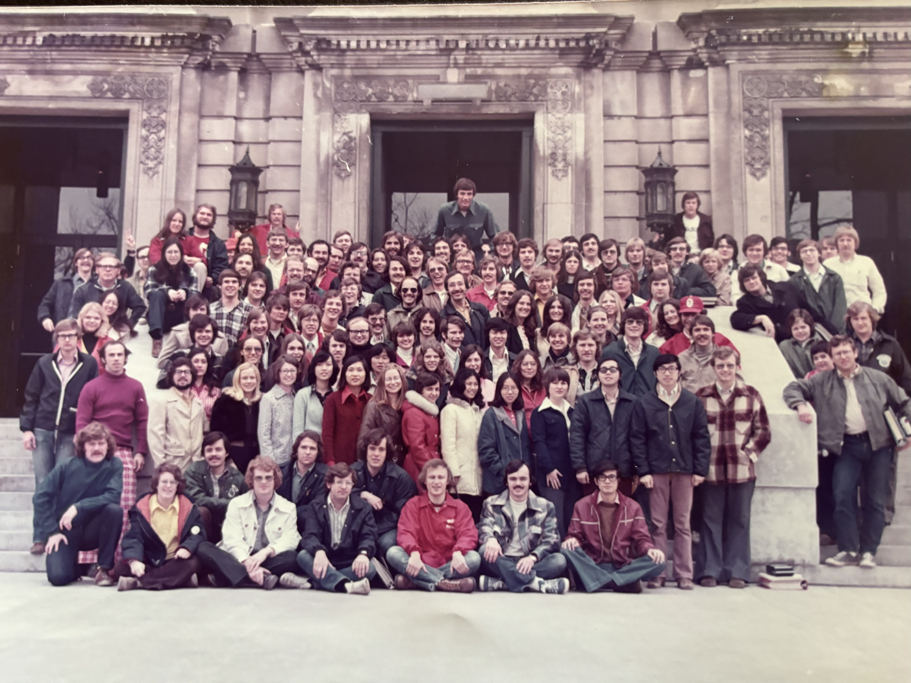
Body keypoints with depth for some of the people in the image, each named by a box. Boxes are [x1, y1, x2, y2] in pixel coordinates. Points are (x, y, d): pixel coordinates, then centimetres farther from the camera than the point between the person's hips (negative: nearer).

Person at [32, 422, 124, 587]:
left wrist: (78, 507, -28)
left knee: (115, 510, -30)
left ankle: (104, 568, -14)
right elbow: (40, 497, -9)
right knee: (58, 576, -23)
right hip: (64, 531, -1)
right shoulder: (68, 466, -8)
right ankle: (79, 567, 16)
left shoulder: (114, 465, -7)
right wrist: (52, 531, -14)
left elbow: (113, 496, -19)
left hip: (92, 531, 1)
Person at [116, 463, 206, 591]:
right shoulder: (141, 507, 0)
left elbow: (197, 534, -6)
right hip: (149, 562, 1)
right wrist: (134, 560, -30)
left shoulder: (188, 507, 1)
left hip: (175, 561, 0)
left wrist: (187, 548, -30)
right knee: (120, 568, -26)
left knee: (192, 563, -33)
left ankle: (139, 581, -33)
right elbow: (133, 537, -10)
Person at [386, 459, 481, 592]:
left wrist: (458, 552, -29)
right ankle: (445, 583, -34)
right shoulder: (413, 505, 7)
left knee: (474, 557, -28)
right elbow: (405, 533, -7)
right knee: (393, 553, -26)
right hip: (422, 565, 0)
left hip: (449, 565, 0)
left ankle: (414, 581, -32)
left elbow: (468, 534, -6)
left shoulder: (460, 507, 9)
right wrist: (414, 553, -30)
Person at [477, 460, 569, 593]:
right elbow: (483, 528, -4)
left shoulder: (545, 507, 10)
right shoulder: (492, 504, 11)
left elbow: (551, 540, 0)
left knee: (559, 560, -27)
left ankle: (501, 583, -36)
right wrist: (490, 538, -30)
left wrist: (533, 557, -20)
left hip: (528, 565, 1)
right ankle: (535, 582, -38)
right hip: (501, 564, 0)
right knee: (484, 550, -30)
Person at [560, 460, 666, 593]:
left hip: (624, 566, 1)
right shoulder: (582, 506, 6)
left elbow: (641, 538, 4)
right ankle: (625, 582, -30)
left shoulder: (632, 507, 8)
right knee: (566, 550, -29)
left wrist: (650, 549, -20)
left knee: (658, 562, -24)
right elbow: (575, 536, 5)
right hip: (592, 566, -1)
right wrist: (571, 540, -20)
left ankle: (595, 581, -25)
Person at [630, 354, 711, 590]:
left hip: (684, 470, 1)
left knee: (683, 525, 7)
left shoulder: (692, 401, 6)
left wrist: (700, 469, -2)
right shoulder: (644, 403, 3)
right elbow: (637, 439, 1)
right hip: (656, 470, -1)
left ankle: (684, 574, 13)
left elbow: (701, 437, 5)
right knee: (658, 524, 4)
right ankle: (656, 573, 10)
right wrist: (643, 470, -6)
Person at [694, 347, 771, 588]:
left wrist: (749, 453, -2)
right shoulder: (701, 396, 2)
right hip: (711, 470, -1)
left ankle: (737, 572, 16)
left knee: (739, 520, 7)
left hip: (742, 470, 1)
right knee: (711, 520, 4)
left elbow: (763, 432, 7)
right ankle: (711, 571, 13)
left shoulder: (751, 395, 5)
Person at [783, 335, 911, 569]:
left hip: (879, 444, 1)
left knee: (875, 499, 3)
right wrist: (800, 405, -12)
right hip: (848, 446, 0)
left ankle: (868, 550, 13)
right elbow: (793, 388, 9)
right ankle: (848, 550, -1)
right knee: (843, 495, -11)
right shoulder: (822, 381, 7)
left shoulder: (878, 378, 8)